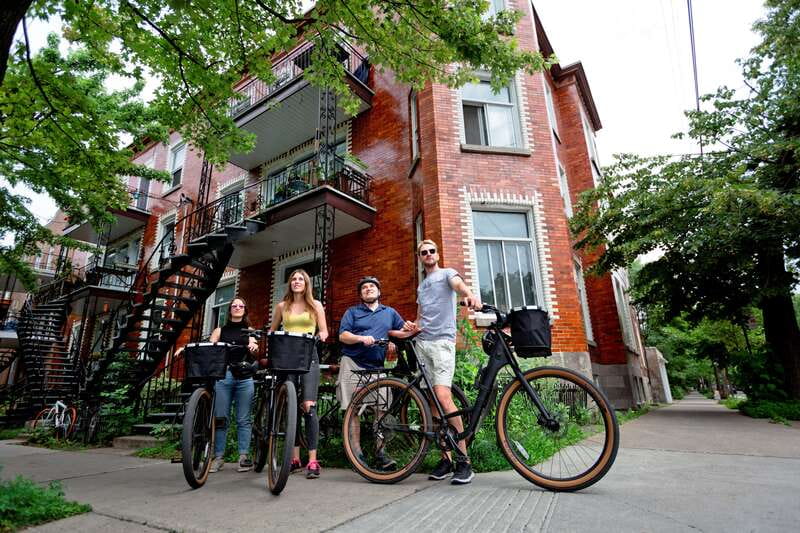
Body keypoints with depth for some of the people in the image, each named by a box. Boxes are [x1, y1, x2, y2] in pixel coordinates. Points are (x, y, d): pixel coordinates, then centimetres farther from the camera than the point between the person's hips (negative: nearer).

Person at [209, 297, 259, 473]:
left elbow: (253, 346, 0)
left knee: (243, 419, 0)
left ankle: (244, 456, 5)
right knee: (220, 418, 1)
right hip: (223, 375, 1)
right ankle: (218, 456, 12)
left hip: (244, 377, -1)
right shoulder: (220, 330, 17)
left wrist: (253, 345, -23)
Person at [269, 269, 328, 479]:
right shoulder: (282, 306, 13)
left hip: (308, 357, -2)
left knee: (308, 406, -10)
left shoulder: (315, 305, 8)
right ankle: (295, 458, 12)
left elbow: (324, 332, 6)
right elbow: (272, 331, 20)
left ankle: (312, 461, -7)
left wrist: (320, 335, -16)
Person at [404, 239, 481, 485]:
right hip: (421, 343, 6)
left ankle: (463, 460, -10)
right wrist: (412, 326, 6)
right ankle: (446, 458, 13)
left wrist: (470, 295, -39)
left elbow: (459, 284, -15)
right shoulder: (420, 286, 27)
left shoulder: (447, 273, 9)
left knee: (443, 397, -19)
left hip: (442, 341, -6)